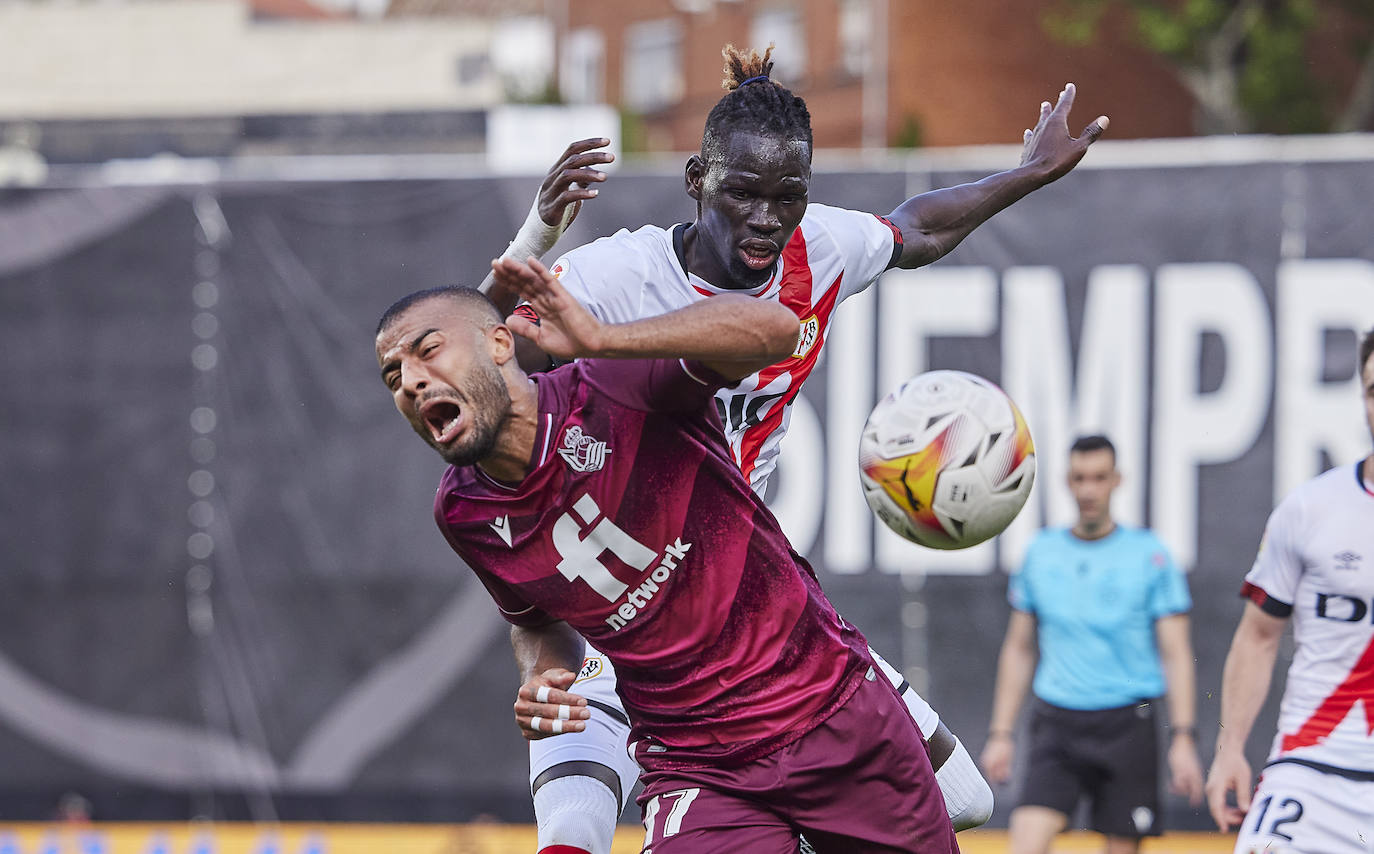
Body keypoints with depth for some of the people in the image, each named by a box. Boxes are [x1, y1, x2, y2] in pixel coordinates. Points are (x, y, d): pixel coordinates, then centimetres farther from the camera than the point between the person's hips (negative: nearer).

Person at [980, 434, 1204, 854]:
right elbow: (1018, 649, 16)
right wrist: (1000, 734, 10)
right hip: (1057, 722, 2)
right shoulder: (1041, 552, 9)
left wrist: (1183, 739, -9)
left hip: (1126, 725, -2)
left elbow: (1176, 653, 0)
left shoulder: (1149, 555, 1)